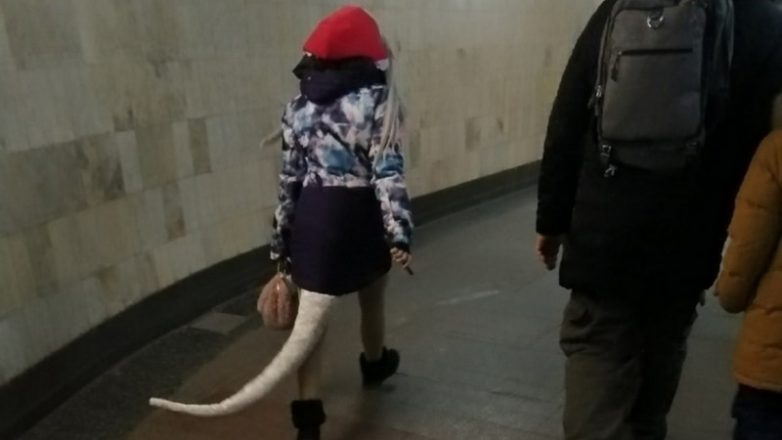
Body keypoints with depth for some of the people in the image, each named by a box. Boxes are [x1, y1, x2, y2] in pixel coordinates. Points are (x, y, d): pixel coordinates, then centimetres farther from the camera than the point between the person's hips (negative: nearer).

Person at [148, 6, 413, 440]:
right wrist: (399, 233, -15)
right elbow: (388, 171, -15)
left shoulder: (299, 106, 4)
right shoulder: (378, 100, -8)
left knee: (311, 316, 6)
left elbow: (289, 178, 4)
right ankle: (375, 363, 49)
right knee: (371, 300, 23)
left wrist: (281, 241, 10)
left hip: (314, 216, 3)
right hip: (363, 215, -2)